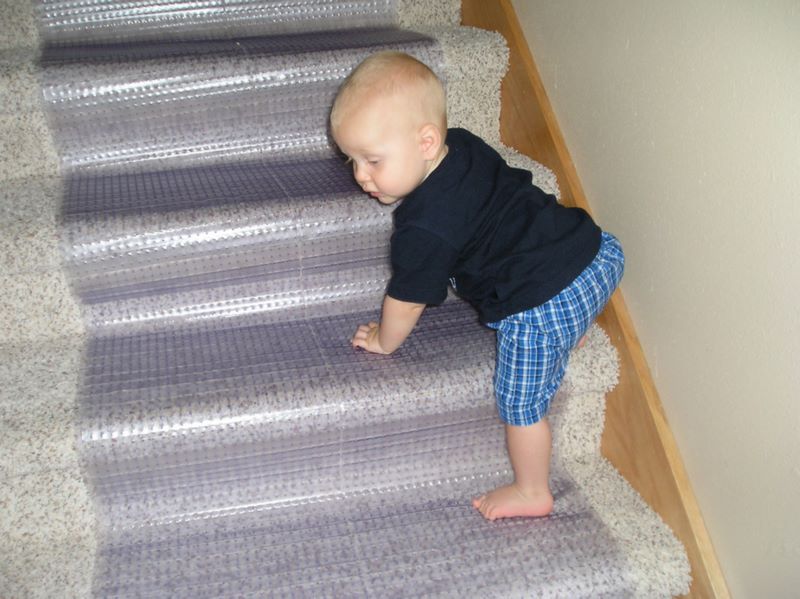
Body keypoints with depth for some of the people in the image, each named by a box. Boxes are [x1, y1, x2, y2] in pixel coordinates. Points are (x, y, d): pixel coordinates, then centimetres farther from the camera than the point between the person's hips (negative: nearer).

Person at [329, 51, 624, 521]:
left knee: (521, 404, 11)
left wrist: (384, 341, 18)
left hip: (543, 307, -8)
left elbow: (407, 303, -3)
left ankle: (532, 494, 29)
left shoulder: (426, 229, -18)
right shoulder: (464, 144, 4)